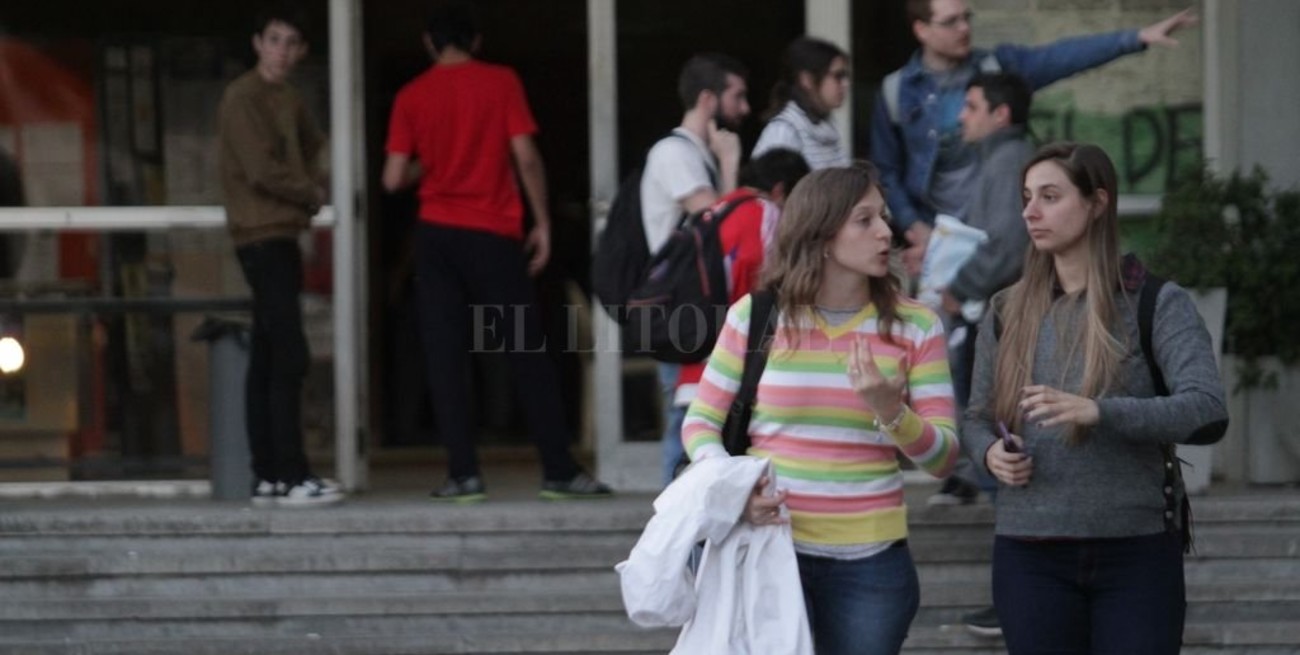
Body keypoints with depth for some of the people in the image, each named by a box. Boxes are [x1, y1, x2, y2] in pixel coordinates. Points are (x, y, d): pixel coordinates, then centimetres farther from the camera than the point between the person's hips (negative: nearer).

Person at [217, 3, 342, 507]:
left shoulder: (287, 99, 16)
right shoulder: (243, 98, -11)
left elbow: (313, 150, 29)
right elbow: (262, 170, -17)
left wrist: (311, 190, 10)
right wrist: (311, 193, -2)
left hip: (280, 236, 9)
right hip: (261, 235, -9)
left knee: (268, 361, 8)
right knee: (289, 357, -15)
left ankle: (267, 476, 9)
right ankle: (291, 476, -17)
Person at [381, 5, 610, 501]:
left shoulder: (411, 97, 3)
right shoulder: (502, 82, 0)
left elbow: (394, 178, -3)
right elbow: (525, 156, -7)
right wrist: (542, 222, 1)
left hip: (436, 234, 1)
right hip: (494, 233, -1)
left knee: (445, 355, 4)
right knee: (527, 352, 2)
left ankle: (464, 473, -3)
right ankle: (559, 472, 0)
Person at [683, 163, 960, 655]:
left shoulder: (914, 327, 3)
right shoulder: (756, 317, -1)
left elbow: (943, 459, 1)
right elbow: (701, 421, 5)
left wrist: (889, 411, -18)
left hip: (870, 562, 2)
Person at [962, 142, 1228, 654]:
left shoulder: (1157, 305, -2)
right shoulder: (1007, 312, 10)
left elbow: (1208, 414, -15)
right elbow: (976, 418, 16)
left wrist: (1098, 411, -29)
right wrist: (988, 453, -9)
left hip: (1137, 553, -3)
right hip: (1030, 557, 3)